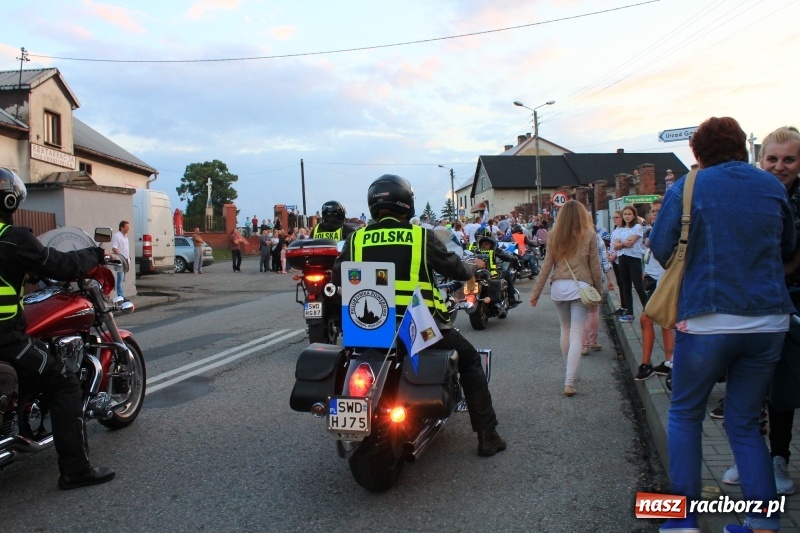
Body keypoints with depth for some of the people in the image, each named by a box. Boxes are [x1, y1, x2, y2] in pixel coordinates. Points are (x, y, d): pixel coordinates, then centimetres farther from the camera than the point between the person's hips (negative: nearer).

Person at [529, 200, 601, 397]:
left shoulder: (555, 236, 5)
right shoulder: (589, 235, 0)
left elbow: (546, 266, 4)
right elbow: (595, 267, 2)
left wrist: (535, 292, 9)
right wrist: (599, 290, 12)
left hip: (558, 286, 3)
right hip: (580, 287, -3)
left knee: (565, 330, 19)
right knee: (576, 335, -3)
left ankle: (569, 373, 31)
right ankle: (569, 382, -10)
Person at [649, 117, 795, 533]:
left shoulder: (686, 188, -3)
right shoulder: (773, 186, 9)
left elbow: (659, 248, -2)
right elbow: (787, 246, 19)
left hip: (707, 319, -4)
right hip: (769, 321, 4)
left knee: (685, 415, 12)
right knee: (744, 421, 16)